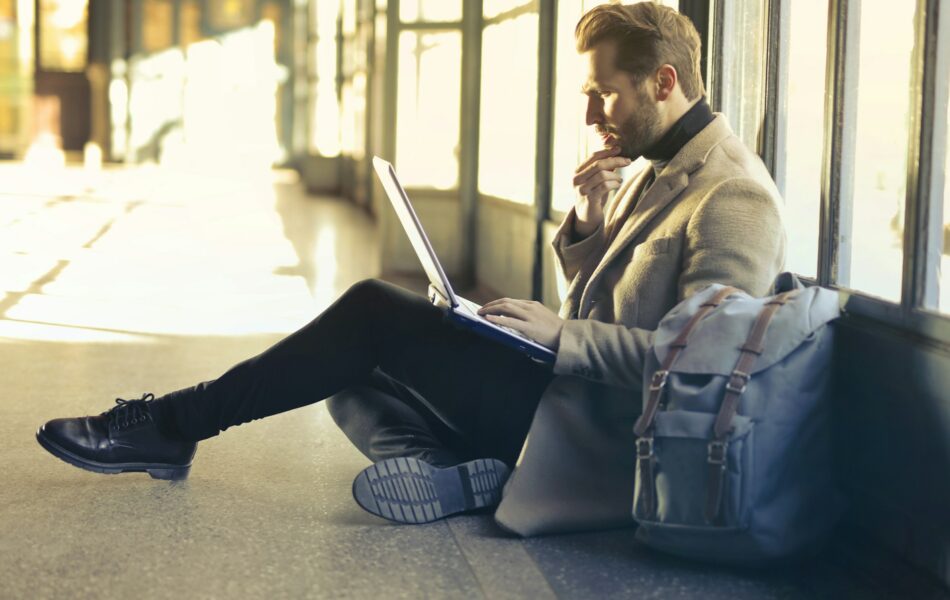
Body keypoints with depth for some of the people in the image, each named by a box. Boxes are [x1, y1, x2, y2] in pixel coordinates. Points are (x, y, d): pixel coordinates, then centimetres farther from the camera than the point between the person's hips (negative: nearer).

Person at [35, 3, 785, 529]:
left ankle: (174, 423, -5)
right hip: (573, 390, 11)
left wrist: (563, 337, -26)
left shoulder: (732, 196, -14)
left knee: (376, 312, -15)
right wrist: (589, 223, 2)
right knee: (356, 383, 5)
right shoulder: (655, 172, 17)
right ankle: (461, 475, -23)